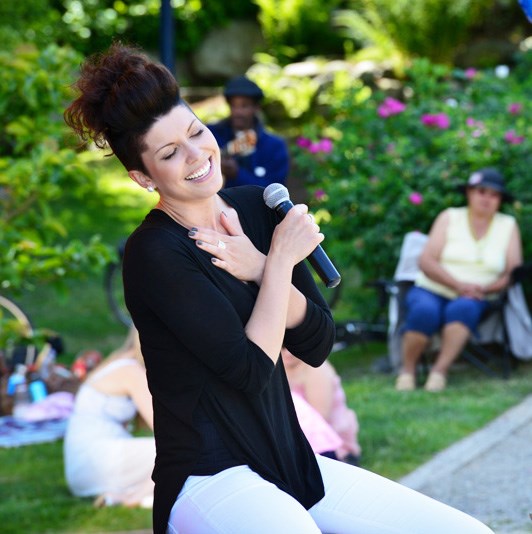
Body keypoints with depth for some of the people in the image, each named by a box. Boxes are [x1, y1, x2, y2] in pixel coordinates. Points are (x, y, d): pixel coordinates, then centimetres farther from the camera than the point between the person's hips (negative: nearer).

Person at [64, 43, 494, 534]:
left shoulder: (256, 207, 8)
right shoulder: (154, 253, -13)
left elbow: (318, 344, 3)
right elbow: (252, 371, -16)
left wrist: (258, 268, -11)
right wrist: (281, 261, -8)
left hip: (290, 460, 7)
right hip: (208, 480, -7)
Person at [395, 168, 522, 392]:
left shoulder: (508, 226, 10)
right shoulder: (450, 217, 7)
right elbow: (426, 262, -3)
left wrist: (485, 289, -18)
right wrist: (459, 284, -18)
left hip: (473, 299, 0)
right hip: (431, 291, 0)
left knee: (463, 308, -36)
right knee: (424, 311, -35)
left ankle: (440, 370, -34)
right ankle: (407, 369, -16)